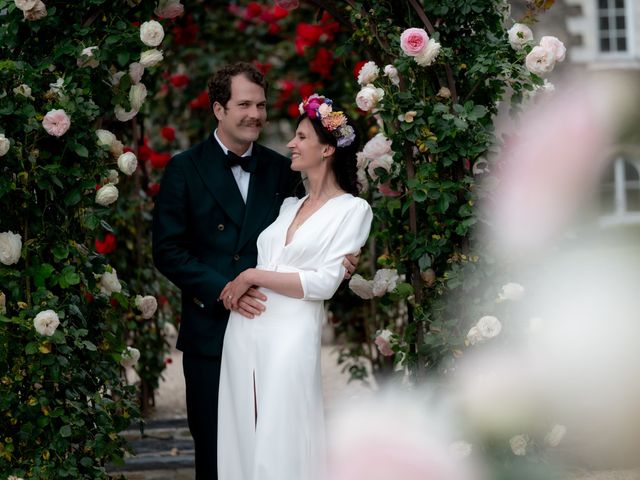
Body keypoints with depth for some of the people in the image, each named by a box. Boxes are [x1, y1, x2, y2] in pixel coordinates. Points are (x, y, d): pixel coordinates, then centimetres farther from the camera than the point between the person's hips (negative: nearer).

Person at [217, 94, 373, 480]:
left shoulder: (353, 209, -3)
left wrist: (253, 277, -9)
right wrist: (234, 287, -2)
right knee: (242, 439, 7)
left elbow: (324, 283, -11)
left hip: (291, 336, -6)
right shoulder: (289, 205, 18)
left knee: (281, 447, -5)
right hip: (244, 330, 6)